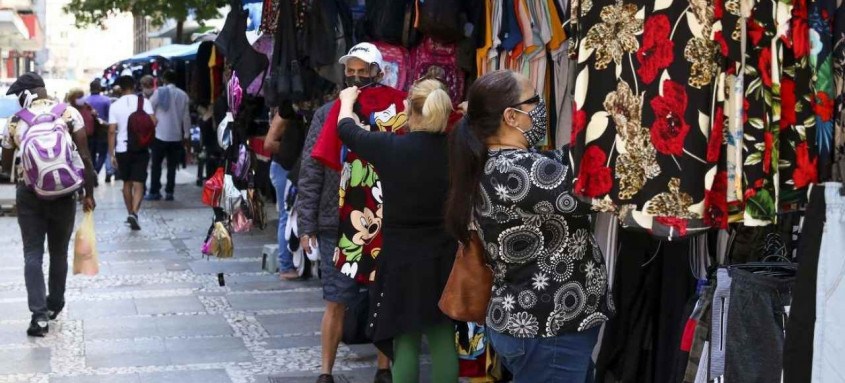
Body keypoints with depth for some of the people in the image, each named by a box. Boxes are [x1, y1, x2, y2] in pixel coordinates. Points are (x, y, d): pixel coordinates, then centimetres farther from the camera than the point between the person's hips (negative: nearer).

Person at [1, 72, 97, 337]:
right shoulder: (69, 113, -3)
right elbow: (84, 157, -8)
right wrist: (88, 193, -1)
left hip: (28, 193, 0)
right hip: (63, 193, 1)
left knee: (32, 254, 4)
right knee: (59, 252, 16)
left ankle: (39, 314, -7)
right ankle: (54, 305, 31)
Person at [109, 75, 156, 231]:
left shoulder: (115, 105, -2)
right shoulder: (144, 102, -4)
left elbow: (112, 131, -5)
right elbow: (153, 122, -10)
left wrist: (111, 154, -1)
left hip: (122, 149, 1)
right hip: (141, 149, -1)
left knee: (127, 183, 17)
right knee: (138, 183, -3)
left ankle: (130, 213, 25)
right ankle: (134, 213, -21)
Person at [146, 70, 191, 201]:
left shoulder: (159, 92, -5)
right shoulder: (183, 95, 3)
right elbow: (186, 117, 4)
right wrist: (186, 135, 10)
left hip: (160, 135, -2)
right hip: (176, 136, 3)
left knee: (156, 164, 5)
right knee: (172, 165, 7)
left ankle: (154, 192, 5)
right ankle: (169, 192, 5)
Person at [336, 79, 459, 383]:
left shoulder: (389, 147, -12)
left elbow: (347, 129, 7)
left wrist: (347, 99, 26)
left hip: (401, 258, -2)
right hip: (443, 258, 2)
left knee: (405, 342, 6)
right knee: (444, 341, 9)